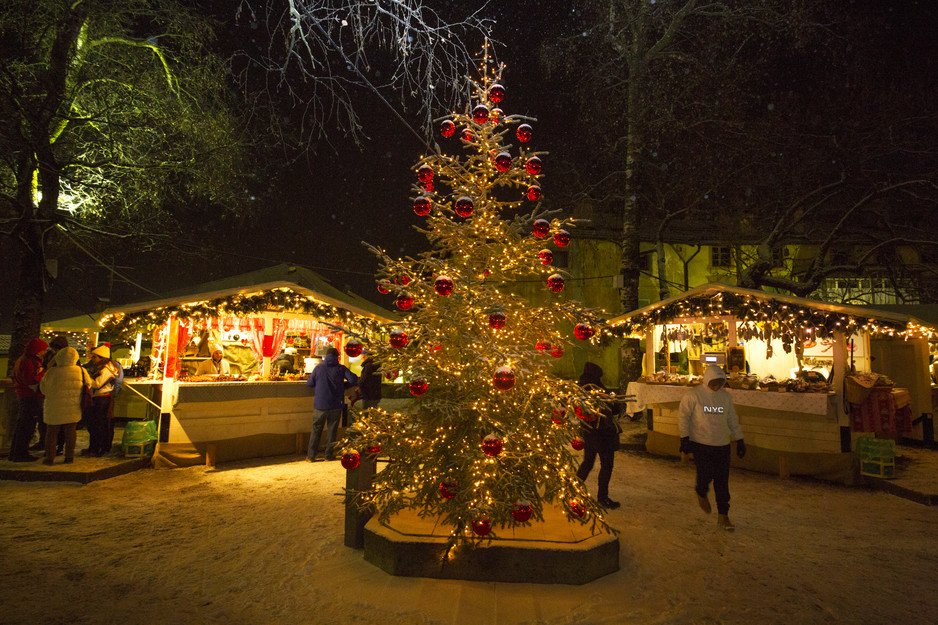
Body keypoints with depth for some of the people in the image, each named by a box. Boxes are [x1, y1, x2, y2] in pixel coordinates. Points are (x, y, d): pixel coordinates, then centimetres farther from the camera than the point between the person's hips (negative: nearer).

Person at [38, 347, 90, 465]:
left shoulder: (52, 372, -13)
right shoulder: (81, 371, -8)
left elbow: (44, 389, -3)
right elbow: (88, 385, 5)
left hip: (55, 408, -2)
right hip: (73, 409, 2)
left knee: (52, 433, 11)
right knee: (70, 433, 10)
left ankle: (50, 457, 13)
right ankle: (69, 457, 13)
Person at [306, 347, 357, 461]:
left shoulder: (319, 367, -1)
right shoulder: (341, 368, -4)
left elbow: (309, 383, 2)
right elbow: (354, 379, -11)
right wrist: (343, 384, 6)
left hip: (320, 404, 1)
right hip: (335, 405, -1)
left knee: (316, 429, 10)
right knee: (332, 429, 10)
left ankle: (311, 455, 10)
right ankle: (329, 455, 13)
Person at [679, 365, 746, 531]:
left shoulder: (726, 396, 7)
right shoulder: (693, 394, -8)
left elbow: (732, 420, 15)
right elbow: (683, 416, -7)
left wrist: (739, 440, 13)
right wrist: (685, 438, -11)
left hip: (722, 445, 4)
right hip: (701, 444, -4)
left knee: (722, 481, 5)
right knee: (706, 474, -9)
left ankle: (723, 516, 17)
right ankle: (701, 493, 27)